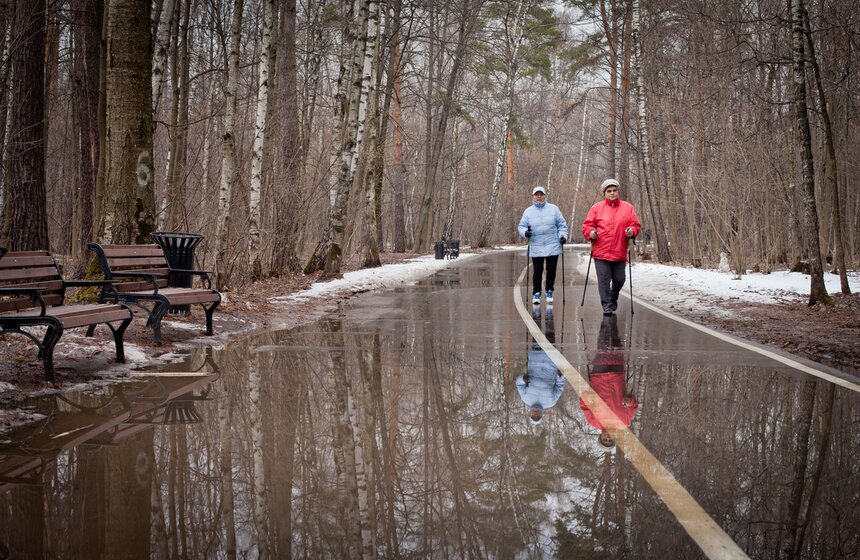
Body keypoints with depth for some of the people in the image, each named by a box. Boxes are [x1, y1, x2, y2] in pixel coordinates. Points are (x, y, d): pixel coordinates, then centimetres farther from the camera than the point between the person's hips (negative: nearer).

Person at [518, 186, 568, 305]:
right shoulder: (528, 211, 7)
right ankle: (536, 293, 11)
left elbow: (562, 225, 9)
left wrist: (563, 235, -5)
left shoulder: (553, 209, 6)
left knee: (551, 270, 2)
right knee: (538, 271, 1)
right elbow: (521, 226, 6)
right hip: (536, 248, 0)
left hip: (553, 247, 0)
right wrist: (525, 232, -15)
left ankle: (549, 291, 20)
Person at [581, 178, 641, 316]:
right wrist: (591, 233, -15)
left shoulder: (628, 208, 8)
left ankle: (613, 298, 36)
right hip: (601, 252, -2)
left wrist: (632, 231, -12)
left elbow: (636, 224, 9)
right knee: (604, 280, -6)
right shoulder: (596, 208, 5)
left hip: (619, 253, 2)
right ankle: (607, 306, -1)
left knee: (619, 279, 9)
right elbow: (587, 225, 5)